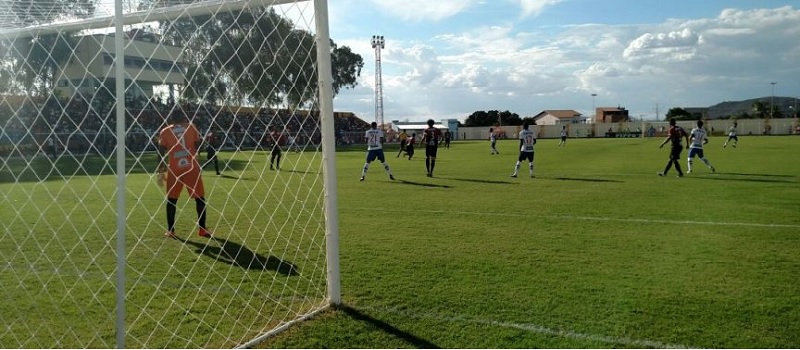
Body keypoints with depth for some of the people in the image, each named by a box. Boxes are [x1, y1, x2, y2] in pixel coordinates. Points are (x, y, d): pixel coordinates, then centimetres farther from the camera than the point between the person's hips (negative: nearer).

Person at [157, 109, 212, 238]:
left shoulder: (165, 132, 8)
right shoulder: (191, 127, 7)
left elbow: (161, 152, 2)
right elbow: (198, 145, 0)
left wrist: (160, 170, 6)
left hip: (174, 170, 1)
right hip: (192, 168, -1)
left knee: (171, 200, 13)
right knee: (200, 198, 8)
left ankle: (170, 230, 13)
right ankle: (202, 229, 6)